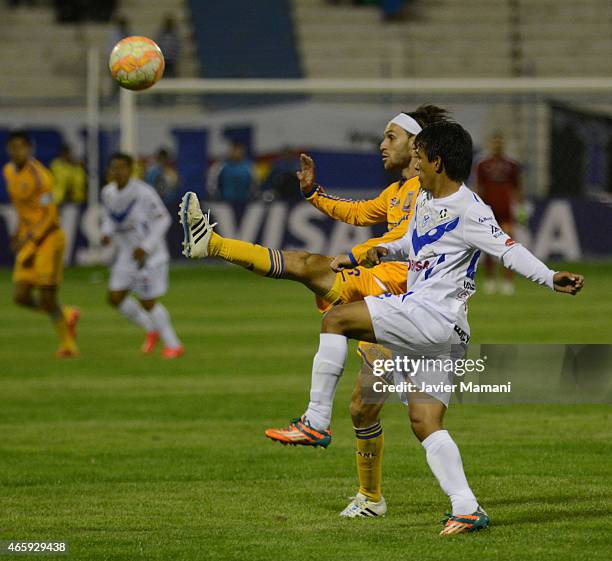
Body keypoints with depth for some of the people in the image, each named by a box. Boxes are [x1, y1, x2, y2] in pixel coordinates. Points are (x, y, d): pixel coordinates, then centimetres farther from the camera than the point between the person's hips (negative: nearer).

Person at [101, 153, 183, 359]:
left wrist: (145, 247, -19)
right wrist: (107, 233, -6)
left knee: (147, 303, -5)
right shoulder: (108, 193, 1)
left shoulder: (143, 192, -20)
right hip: (126, 254, 7)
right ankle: (151, 330, 24)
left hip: (149, 254, -7)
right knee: (115, 298, 2)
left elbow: (163, 219, -14)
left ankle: (173, 345, 13)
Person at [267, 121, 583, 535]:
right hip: (424, 330, 10)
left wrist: (551, 278, -30)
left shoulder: (469, 210, -11)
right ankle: (467, 509, 0)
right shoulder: (424, 201, 19)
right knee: (425, 423, 5)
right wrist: (385, 250, 15)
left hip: (434, 315, -10)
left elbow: (508, 249, -17)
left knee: (337, 319, -12)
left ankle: (317, 420, -12)